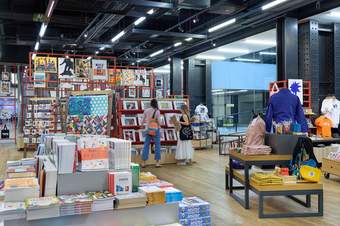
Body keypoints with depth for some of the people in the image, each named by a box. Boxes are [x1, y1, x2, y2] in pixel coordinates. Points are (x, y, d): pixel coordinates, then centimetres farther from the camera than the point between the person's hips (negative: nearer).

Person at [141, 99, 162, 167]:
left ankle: (143, 162, 10)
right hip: (156, 130, -3)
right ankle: (157, 162, 6)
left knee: (146, 145, 9)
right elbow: (159, 122, -12)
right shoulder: (157, 111, -9)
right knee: (157, 145, 6)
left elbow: (142, 121, 7)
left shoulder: (146, 110, 1)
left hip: (148, 130, 3)